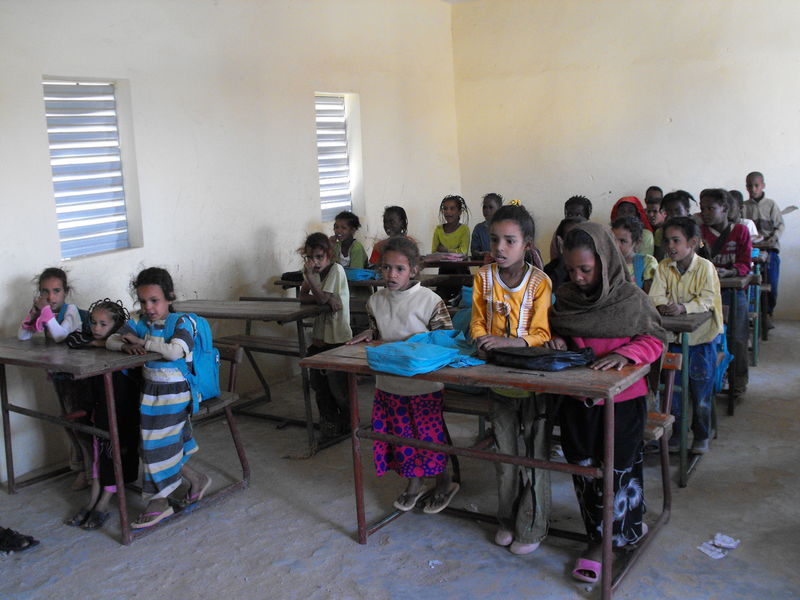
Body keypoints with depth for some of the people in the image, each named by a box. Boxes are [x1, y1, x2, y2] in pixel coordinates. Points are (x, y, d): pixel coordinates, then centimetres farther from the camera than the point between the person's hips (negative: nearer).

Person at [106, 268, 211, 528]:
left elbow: (174, 351, -31)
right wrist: (126, 345, -21)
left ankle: (159, 502, 15)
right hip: (150, 390, 6)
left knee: (161, 447, -1)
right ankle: (196, 480, 33)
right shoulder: (140, 322, 4)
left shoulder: (182, 323, -13)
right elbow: (110, 341, 2)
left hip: (175, 392, -6)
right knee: (169, 448, 11)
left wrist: (143, 341, -21)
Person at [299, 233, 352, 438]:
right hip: (319, 336, 7)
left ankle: (348, 422, 17)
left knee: (338, 384, -3)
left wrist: (309, 275, -25)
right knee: (319, 383, 10)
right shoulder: (313, 271, 8)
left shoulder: (336, 270, -12)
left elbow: (322, 298, -19)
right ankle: (329, 422, 23)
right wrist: (327, 298, -18)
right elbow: (303, 297, -4)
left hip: (338, 338, -7)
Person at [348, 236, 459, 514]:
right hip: (388, 383, 5)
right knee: (400, 435, 14)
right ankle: (414, 482, 36)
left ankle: (444, 482, 30)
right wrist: (369, 334, -2)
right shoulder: (376, 301, 4)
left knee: (429, 434, 6)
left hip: (423, 384, -5)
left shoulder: (429, 300, -12)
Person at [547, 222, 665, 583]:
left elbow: (655, 340, -3)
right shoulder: (564, 296, 1)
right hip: (576, 397, 4)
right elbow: (554, 330, 17)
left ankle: (623, 531, 26)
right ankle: (598, 535, 27)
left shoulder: (631, 298, -10)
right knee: (584, 467, 11)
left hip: (622, 398, -4)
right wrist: (555, 341, -6)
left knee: (619, 468, 6)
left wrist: (624, 354, -21)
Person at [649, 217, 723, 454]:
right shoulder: (664, 267, 0)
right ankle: (676, 432, 24)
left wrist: (683, 307, -33)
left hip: (701, 337, -3)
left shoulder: (705, 267, -11)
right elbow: (656, 294, -7)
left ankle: (701, 435, 21)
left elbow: (707, 299, -19)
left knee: (701, 390, 4)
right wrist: (662, 305, -29)